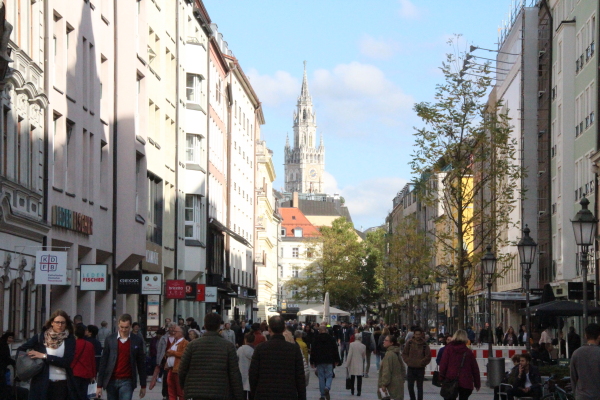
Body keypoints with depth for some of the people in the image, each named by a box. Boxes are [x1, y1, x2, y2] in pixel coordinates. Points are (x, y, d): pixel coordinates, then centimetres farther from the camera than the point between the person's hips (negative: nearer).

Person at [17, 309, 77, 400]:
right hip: (41, 383, 0)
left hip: (61, 385, 0)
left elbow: (67, 361, -8)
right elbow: (21, 349, 12)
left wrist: (44, 356, -10)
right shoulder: (41, 337, 4)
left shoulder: (70, 339, 3)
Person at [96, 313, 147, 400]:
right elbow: (103, 362, 3)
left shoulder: (137, 341, 1)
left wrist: (143, 386, 8)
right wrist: (99, 385, -1)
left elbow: (141, 364, 7)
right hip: (111, 381, 2)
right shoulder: (110, 340, 2)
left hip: (127, 382, -2)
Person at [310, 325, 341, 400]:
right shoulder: (331, 339, 3)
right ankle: (327, 387, -23)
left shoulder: (316, 339, 1)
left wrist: (312, 362, 9)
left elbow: (313, 351, 3)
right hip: (329, 361, 0)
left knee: (321, 378, 4)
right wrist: (337, 360, 15)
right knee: (329, 376, 6)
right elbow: (335, 350, 6)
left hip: (319, 361, 0)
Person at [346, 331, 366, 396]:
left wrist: (347, 364, -3)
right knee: (359, 378, 1)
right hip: (360, 365, 0)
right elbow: (364, 357, 8)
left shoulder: (352, 344, -8)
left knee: (352, 378, 13)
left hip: (352, 365, 0)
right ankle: (358, 391, -7)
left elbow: (349, 355, -8)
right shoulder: (363, 346, -3)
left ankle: (352, 391, 17)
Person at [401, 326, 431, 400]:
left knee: (420, 387, 6)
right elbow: (404, 354, 6)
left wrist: (421, 362, -12)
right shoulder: (409, 343, 1)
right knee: (410, 386, 4)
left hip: (420, 368, -1)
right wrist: (408, 361, -6)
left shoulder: (424, 344, -2)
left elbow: (428, 357, -2)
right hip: (411, 368, 1)